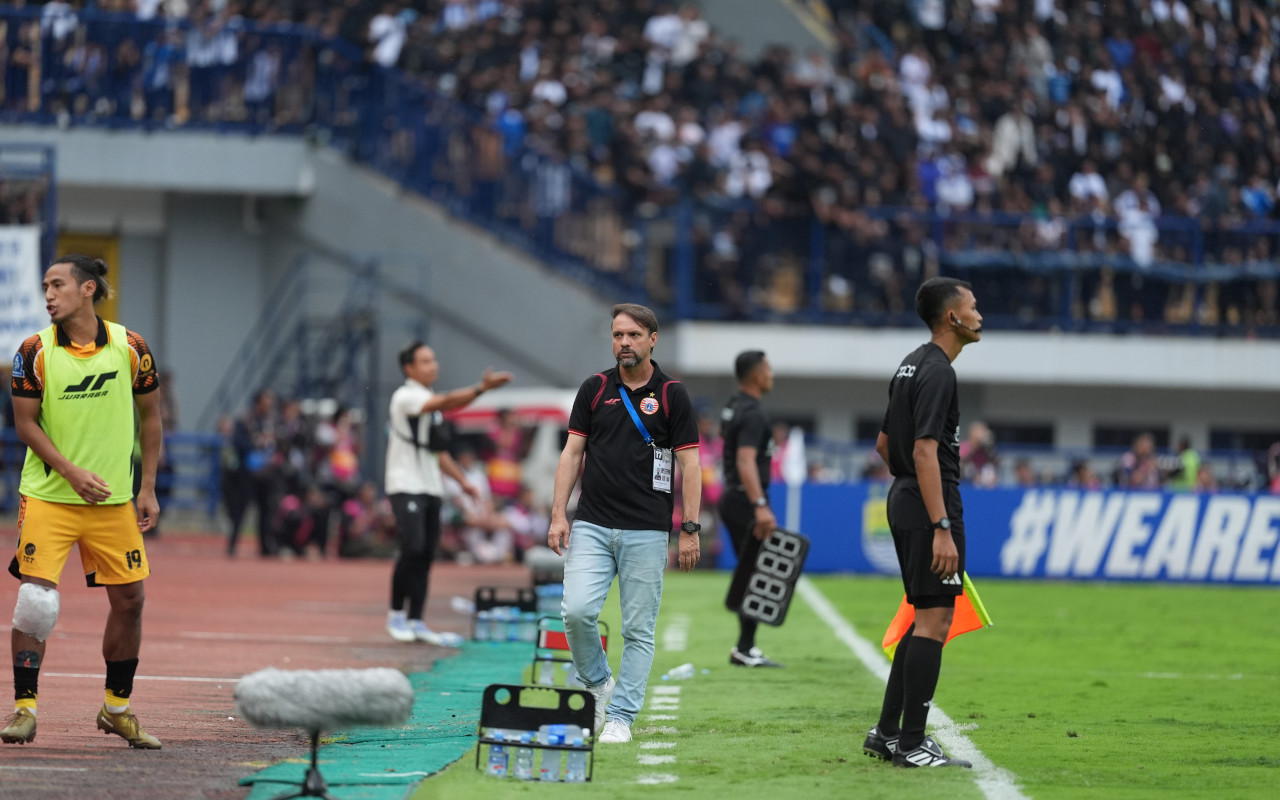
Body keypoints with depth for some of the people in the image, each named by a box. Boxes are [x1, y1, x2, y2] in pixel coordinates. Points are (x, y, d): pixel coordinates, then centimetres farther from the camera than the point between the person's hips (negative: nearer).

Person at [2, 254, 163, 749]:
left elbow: (150, 417, 8)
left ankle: (117, 708, 20)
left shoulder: (130, 347, -1)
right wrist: (73, 472, -15)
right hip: (48, 497, -2)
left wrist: (147, 489, 4)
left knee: (129, 598, 3)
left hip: (114, 500, 2)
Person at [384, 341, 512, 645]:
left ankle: (415, 622, 7)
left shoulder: (431, 402, 19)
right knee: (412, 548, -18)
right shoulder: (405, 396, -9)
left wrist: (462, 480, 17)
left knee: (426, 556, 4)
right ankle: (396, 614, -4)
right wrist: (481, 388, -34)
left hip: (431, 489, 8)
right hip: (406, 486, -8)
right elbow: (446, 402, -26)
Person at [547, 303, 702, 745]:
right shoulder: (594, 389, 7)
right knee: (578, 610, -14)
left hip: (646, 531, -2)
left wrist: (690, 530, -6)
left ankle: (621, 716, 7)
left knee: (639, 629, 0)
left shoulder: (672, 395, 1)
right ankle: (596, 683, 11)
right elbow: (572, 452, 8)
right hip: (591, 526, 2)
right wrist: (558, 514, -1)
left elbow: (689, 464, 0)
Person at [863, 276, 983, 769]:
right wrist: (942, 529, -25)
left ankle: (888, 733, 16)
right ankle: (911, 744, -8)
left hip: (904, 503, 10)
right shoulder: (937, 372, -15)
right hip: (930, 507, -10)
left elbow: (883, 444, 24)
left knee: (926, 619, 15)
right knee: (935, 621, -8)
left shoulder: (912, 366, 16)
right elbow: (925, 452, -22)